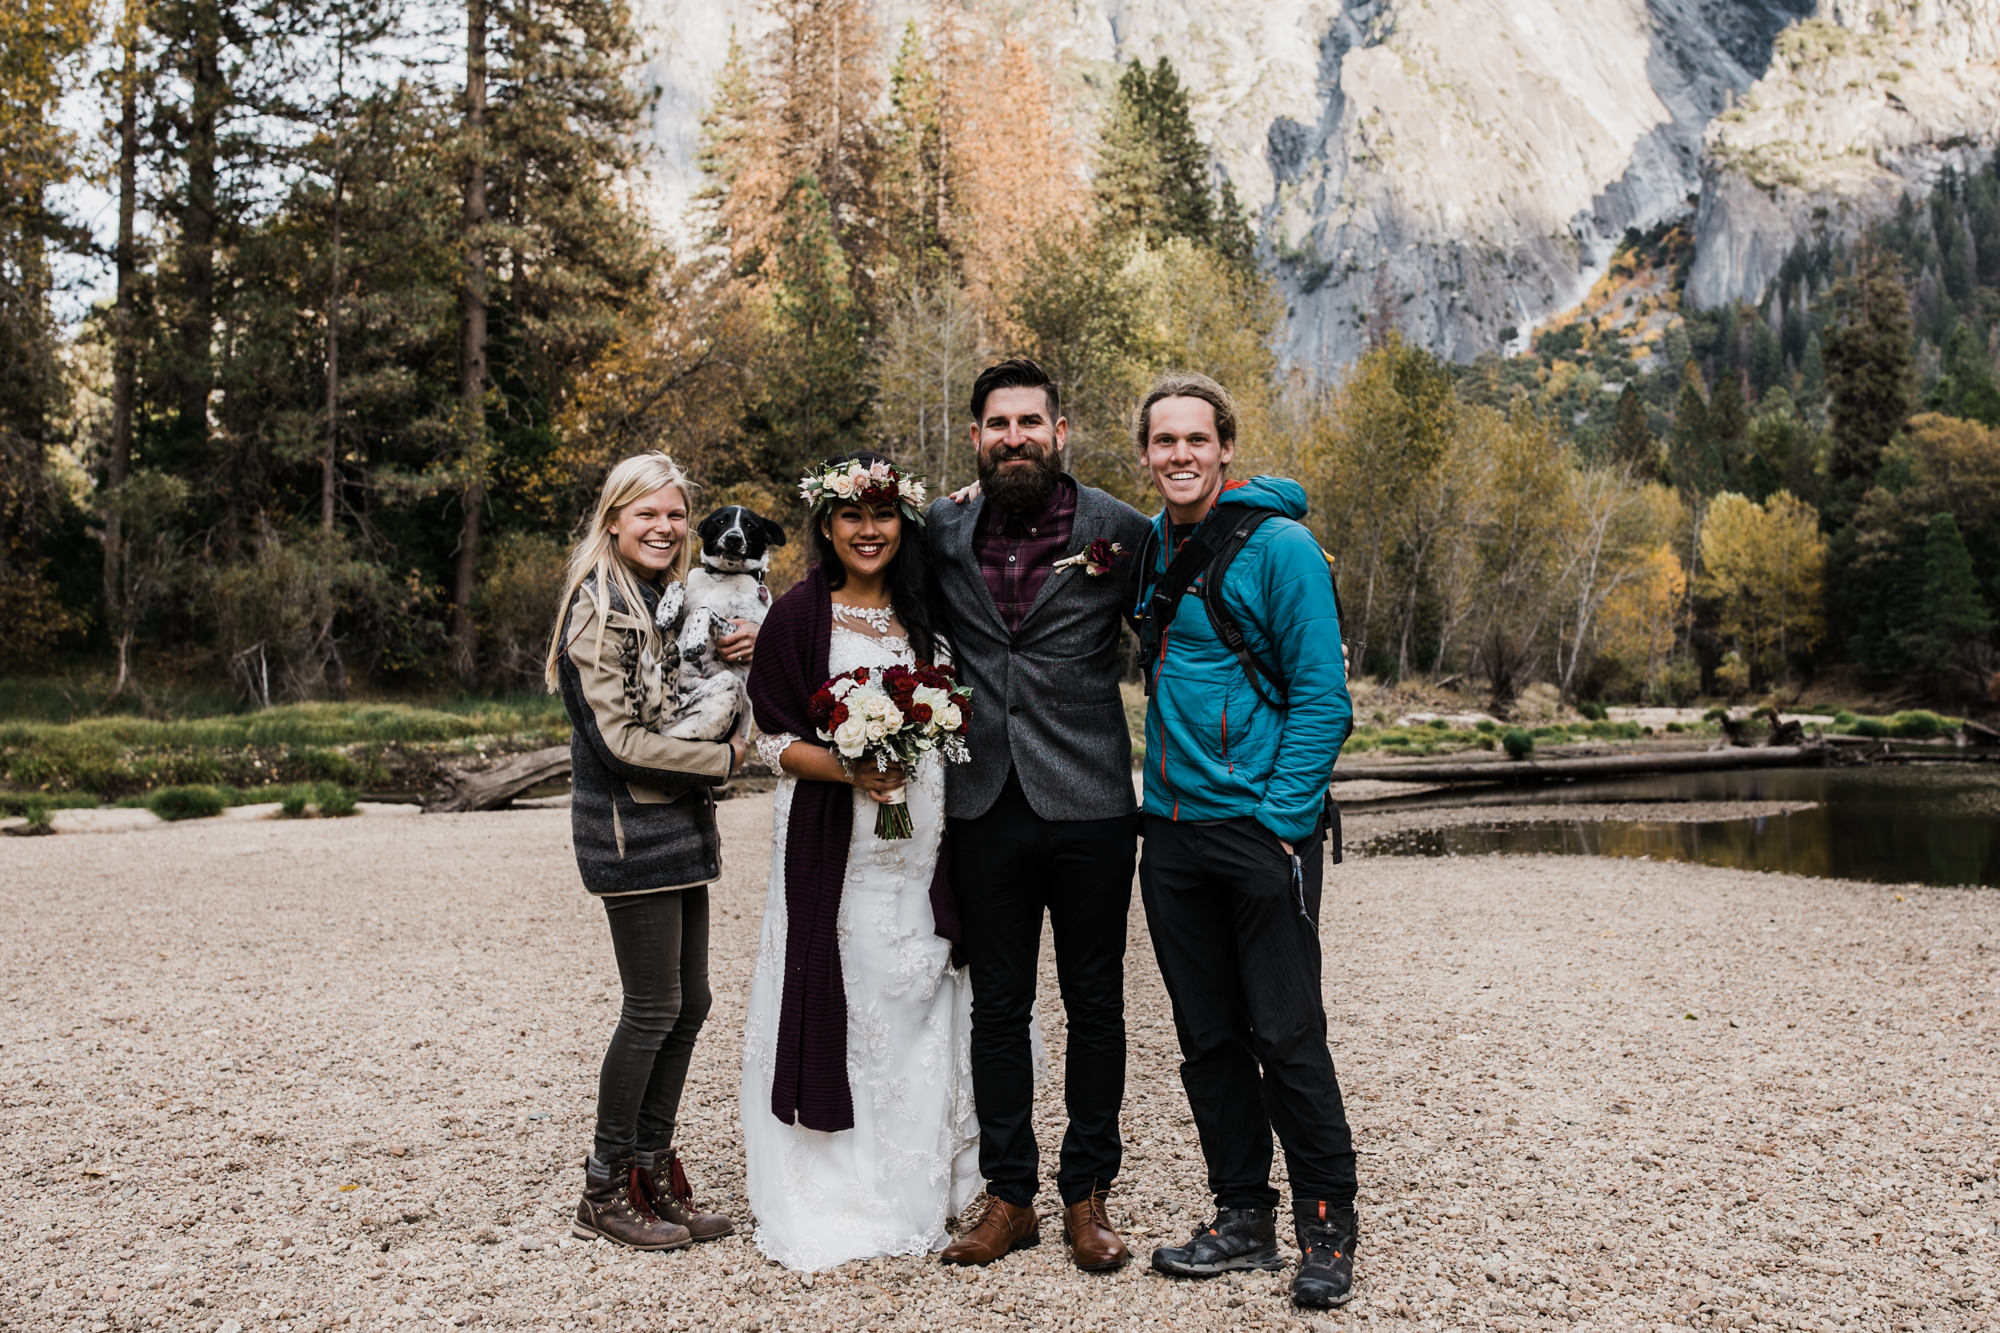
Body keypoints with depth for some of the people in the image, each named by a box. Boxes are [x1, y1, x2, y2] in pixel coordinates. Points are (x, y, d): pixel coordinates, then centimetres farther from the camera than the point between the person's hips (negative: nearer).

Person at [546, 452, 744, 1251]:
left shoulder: (672, 602, 14)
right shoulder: (597, 610, -11)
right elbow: (618, 741, -18)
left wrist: (742, 659, 0)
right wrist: (725, 759, -9)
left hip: (679, 827, 9)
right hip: (629, 830, -8)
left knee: (689, 1002, 10)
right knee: (653, 1008, -3)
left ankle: (652, 1173, 21)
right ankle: (606, 1192, 11)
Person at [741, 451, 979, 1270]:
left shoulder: (925, 612, 11)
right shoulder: (797, 616, -2)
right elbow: (773, 739, -3)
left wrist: (910, 757, -1)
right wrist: (847, 768, -18)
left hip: (921, 831, 4)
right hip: (831, 839, -4)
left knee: (916, 1000, 7)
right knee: (835, 995, -3)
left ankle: (911, 1188, 22)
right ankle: (827, 1199, 11)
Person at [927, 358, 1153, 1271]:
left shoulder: (1120, 530, -2)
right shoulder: (945, 532, 6)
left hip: (1088, 807, -2)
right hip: (986, 807, 3)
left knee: (1094, 1006, 8)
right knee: (998, 1007, 10)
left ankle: (1086, 1196, 23)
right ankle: (1008, 1197, 24)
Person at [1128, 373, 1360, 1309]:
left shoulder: (1278, 546, -7)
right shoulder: (1149, 548, 10)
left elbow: (1322, 694, -10)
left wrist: (1282, 817, -15)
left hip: (1263, 830, -6)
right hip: (1171, 830, 6)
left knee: (1286, 1035, -1)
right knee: (1208, 1037, 11)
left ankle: (1326, 1229, 14)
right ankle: (1243, 1217, 23)